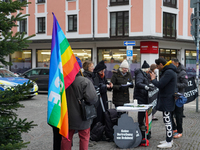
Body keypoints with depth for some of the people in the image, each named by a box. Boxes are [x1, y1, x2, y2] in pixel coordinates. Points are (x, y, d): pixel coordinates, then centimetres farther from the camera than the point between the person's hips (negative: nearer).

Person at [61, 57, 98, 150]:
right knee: (84, 138, 13)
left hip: (67, 117, 4)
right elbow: (93, 99, -26)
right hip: (81, 117, -4)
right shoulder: (85, 82, -21)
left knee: (66, 138, 16)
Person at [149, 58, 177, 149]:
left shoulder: (169, 72, -19)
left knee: (167, 121, -6)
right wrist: (155, 79, 4)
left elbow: (160, 85, -24)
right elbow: (163, 84, 16)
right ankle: (169, 139, 25)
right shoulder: (168, 71, 15)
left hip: (167, 100, -11)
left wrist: (153, 79, -7)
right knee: (168, 121, 16)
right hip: (166, 100, 11)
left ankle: (168, 142, -2)